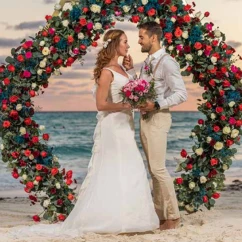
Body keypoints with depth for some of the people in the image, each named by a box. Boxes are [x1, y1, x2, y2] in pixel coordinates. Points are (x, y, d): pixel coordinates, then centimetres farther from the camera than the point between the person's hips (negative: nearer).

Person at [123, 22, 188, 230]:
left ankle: (173, 215, 0)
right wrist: (130, 70, 7)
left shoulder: (167, 62, -12)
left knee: (158, 168, -9)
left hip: (157, 118, -9)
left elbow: (181, 94, -17)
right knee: (153, 169, 11)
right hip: (145, 118, 9)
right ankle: (160, 214, 18)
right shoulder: (147, 62, 14)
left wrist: (157, 104, -25)